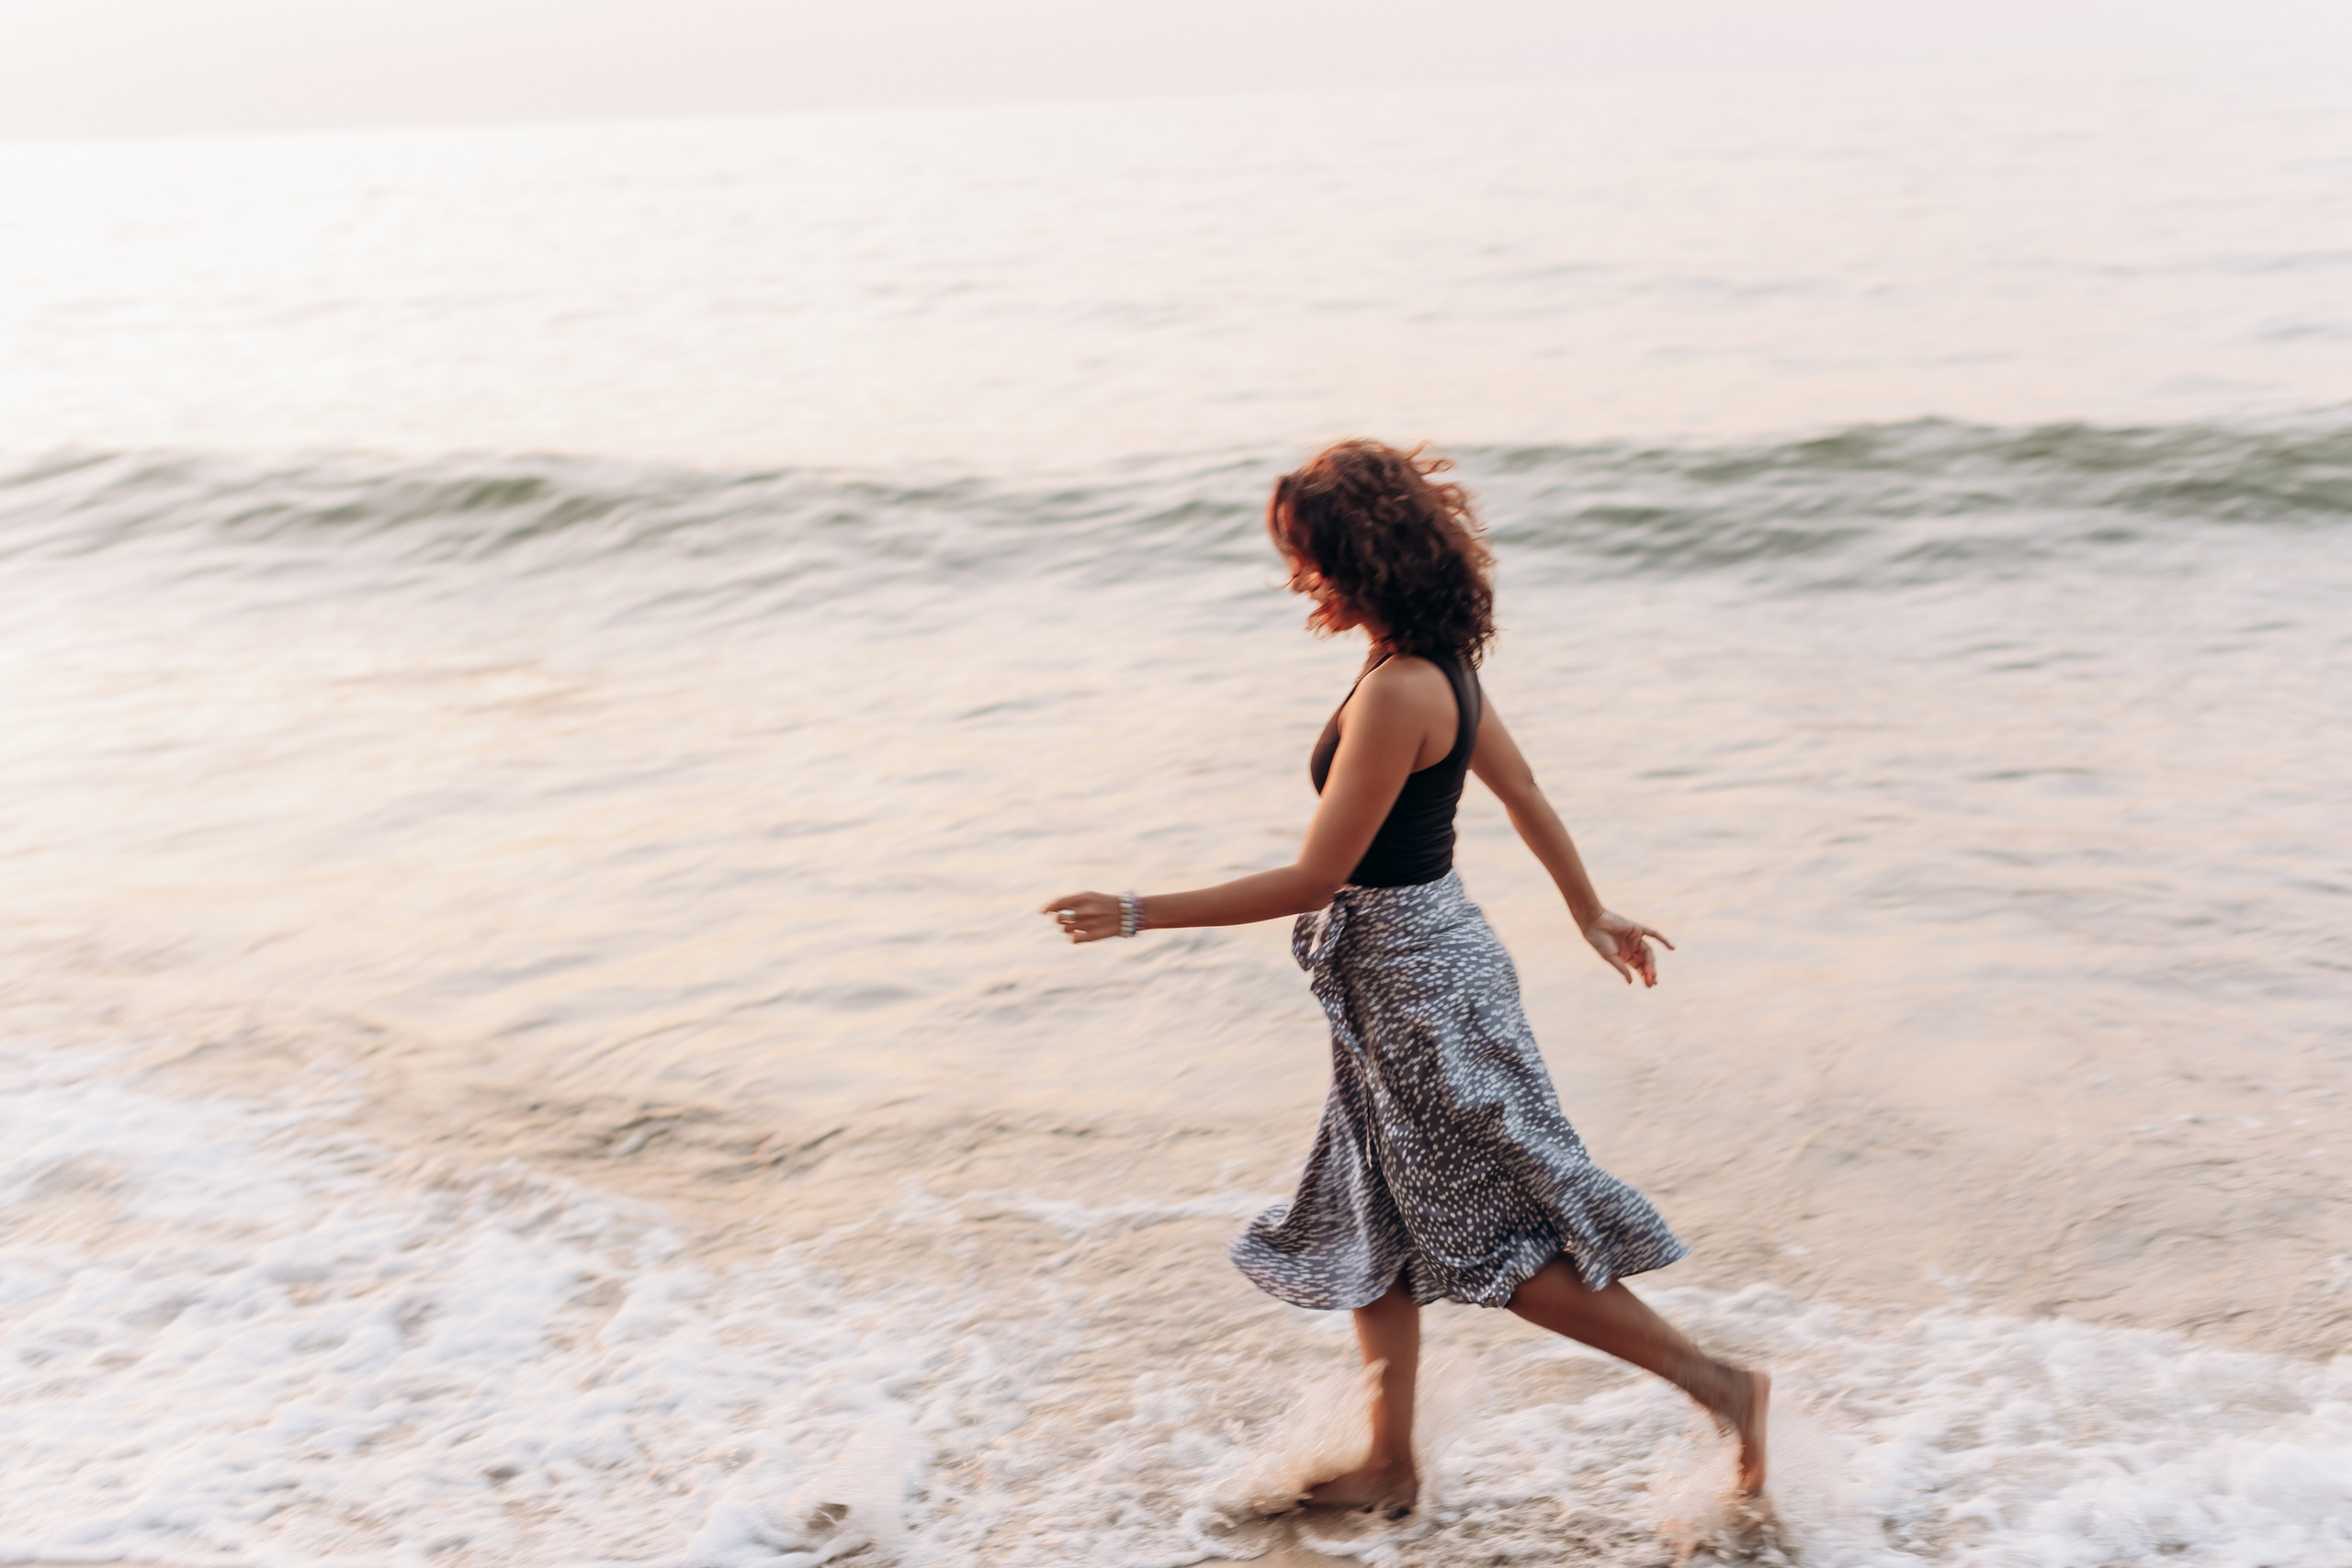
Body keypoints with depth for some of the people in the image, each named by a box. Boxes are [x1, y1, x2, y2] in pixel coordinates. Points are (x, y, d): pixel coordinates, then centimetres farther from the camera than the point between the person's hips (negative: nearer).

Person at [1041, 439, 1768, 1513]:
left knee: (1503, 1242, 3)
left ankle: (1717, 1382, 13)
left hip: (1416, 981, -10)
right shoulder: (1440, 664, 3)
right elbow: (1524, 795, 15)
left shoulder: (1396, 694, -26)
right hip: (1401, 978, 10)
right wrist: (1591, 915, 29)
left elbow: (1314, 878, -23)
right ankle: (1390, 1467, 30)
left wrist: (1137, 916, -18)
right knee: (1371, 1226, 18)